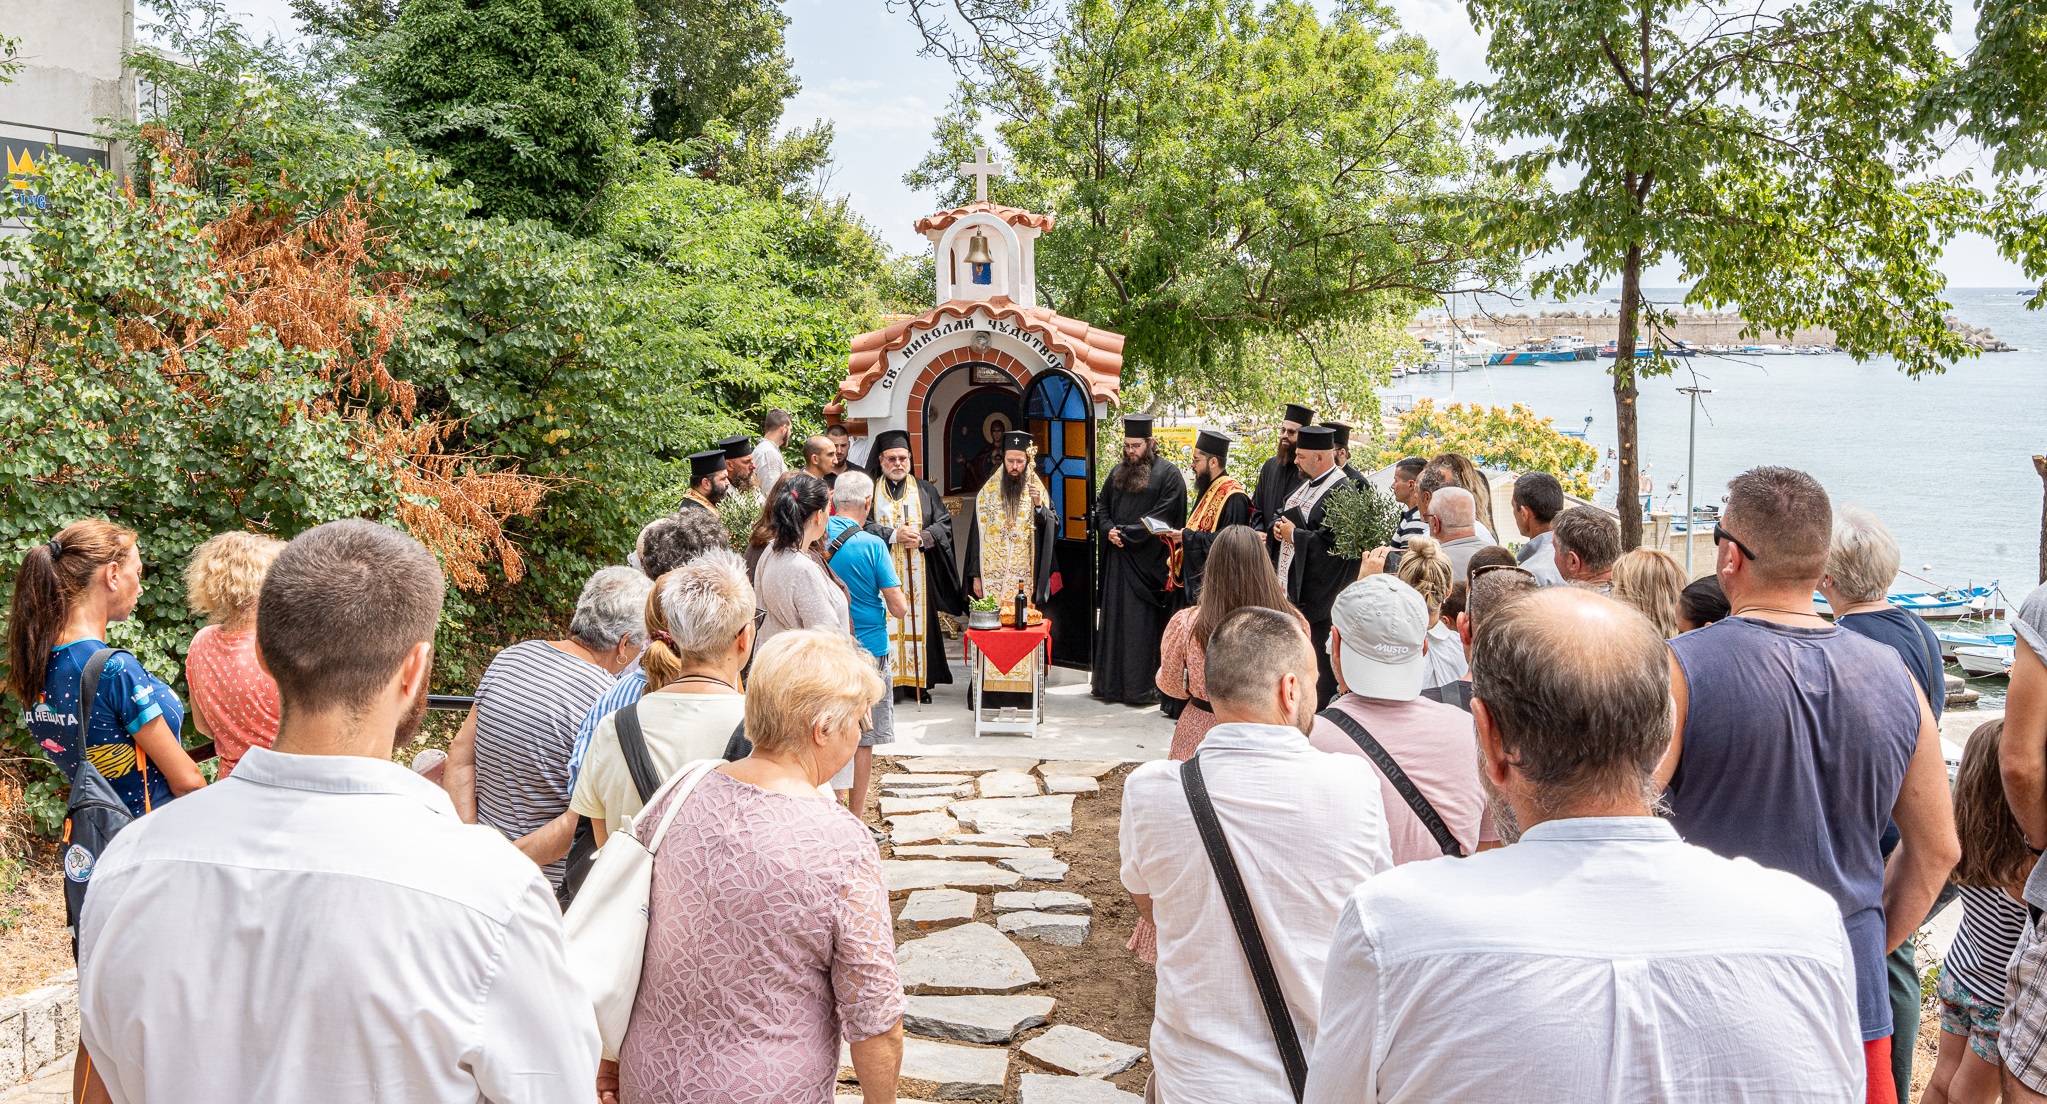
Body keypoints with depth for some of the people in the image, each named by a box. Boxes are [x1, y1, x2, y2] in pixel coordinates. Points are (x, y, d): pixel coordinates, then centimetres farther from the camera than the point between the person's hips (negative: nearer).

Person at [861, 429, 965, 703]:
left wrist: (922, 538, -13)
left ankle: (918, 680, 6)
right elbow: (862, 526, -3)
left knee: (917, 622, 0)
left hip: (918, 572, 2)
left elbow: (944, 524, 5)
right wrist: (893, 535, -15)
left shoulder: (925, 490, 12)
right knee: (885, 623, -5)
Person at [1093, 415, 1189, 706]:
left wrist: (1126, 533, -13)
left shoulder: (1168, 473, -3)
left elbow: (1163, 516, -11)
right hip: (1117, 559, 6)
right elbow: (1101, 505, 19)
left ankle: (1142, 687, 0)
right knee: (1114, 620, 7)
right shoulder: (1117, 473, 16)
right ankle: (1111, 684, 13)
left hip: (1148, 561, -6)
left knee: (1143, 624, -5)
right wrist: (1108, 530, -2)